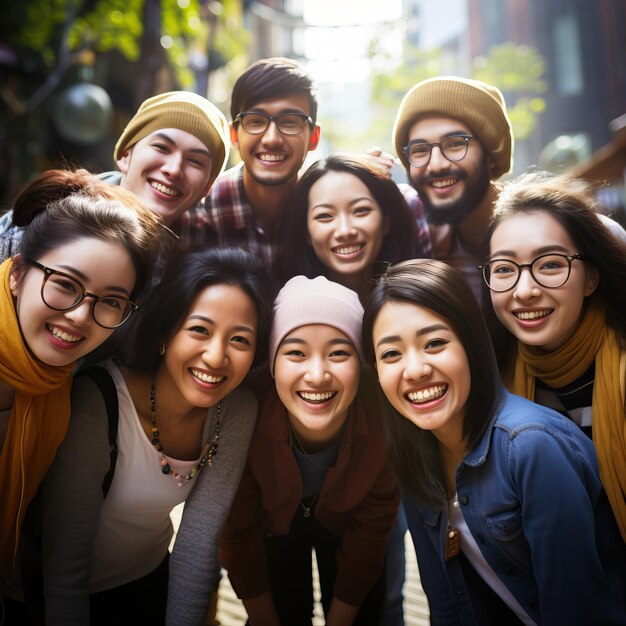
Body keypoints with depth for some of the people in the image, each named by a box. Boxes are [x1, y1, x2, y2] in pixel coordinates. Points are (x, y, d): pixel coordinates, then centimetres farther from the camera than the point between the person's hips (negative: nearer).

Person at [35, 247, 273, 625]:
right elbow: (64, 560, -26)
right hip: (53, 591, -3)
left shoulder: (238, 411, -20)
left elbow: (200, 541, -17)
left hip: (152, 579, 4)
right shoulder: (99, 403, -33)